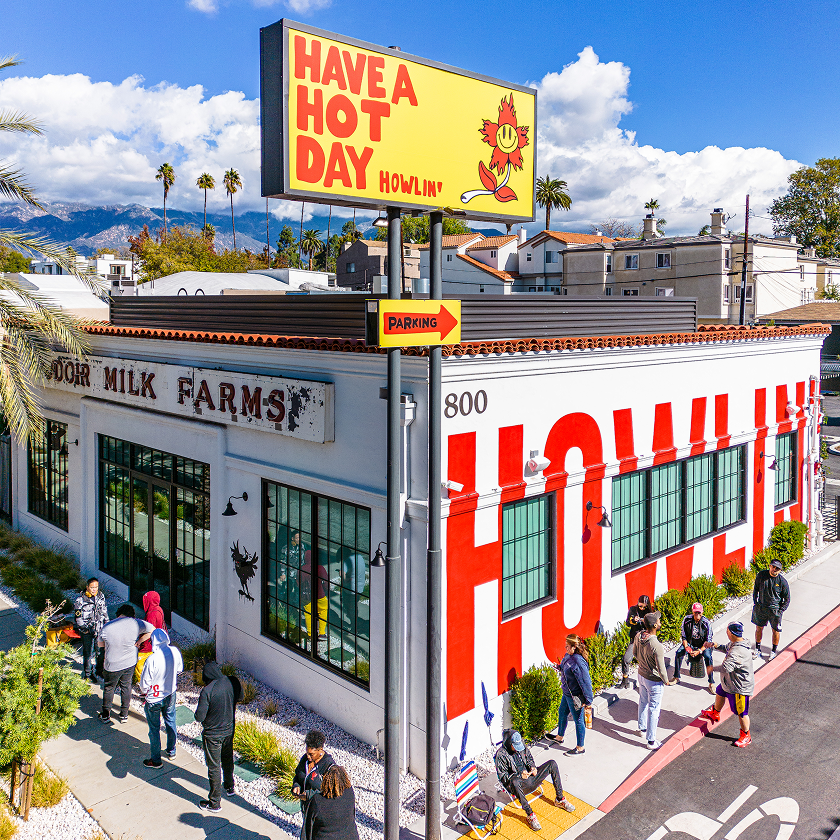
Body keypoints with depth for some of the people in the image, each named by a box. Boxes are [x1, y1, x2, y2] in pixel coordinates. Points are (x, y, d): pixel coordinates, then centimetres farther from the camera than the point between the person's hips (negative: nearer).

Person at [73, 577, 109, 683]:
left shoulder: (101, 596, 2)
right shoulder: (81, 600, -13)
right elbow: (78, 617, -8)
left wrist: (106, 623, 16)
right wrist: (84, 629, -13)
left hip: (100, 629, 4)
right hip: (87, 630, -4)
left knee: (101, 651, 11)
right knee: (88, 652, 4)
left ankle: (98, 671, 30)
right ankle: (88, 674, 20)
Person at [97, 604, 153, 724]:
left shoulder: (107, 628, -18)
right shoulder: (136, 623, -17)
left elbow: (100, 644, -2)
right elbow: (152, 630, -5)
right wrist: (139, 641, 0)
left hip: (112, 665, -2)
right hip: (130, 663, 2)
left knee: (109, 689, 19)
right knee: (126, 687, 20)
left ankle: (105, 715, 32)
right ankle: (124, 715, 30)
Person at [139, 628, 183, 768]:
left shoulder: (152, 659, -32)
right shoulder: (175, 652, -16)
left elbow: (144, 683, -20)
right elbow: (179, 669, 3)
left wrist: (144, 692, 1)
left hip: (154, 699, -5)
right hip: (171, 694, 5)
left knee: (154, 729, 13)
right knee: (170, 722, 25)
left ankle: (156, 760, 28)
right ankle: (171, 751, 42)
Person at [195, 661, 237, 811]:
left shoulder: (207, 691, -28)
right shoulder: (231, 683, -12)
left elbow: (199, 717, -24)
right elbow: (238, 698, 6)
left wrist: (198, 713, -3)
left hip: (212, 735, -5)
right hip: (229, 730, 5)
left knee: (214, 767, 10)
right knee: (227, 759, 28)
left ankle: (215, 802, 23)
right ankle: (229, 786, 48)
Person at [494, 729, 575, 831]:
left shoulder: (521, 744, 4)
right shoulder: (501, 754, -14)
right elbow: (502, 776, -13)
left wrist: (533, 767, -4)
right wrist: (519, 775, -24)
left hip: (530, 778, 6)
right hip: (519, 785, -6)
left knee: (552, 764, -7)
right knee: (514, 782, -44)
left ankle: (559, 799, 1)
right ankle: (530, 814, -31)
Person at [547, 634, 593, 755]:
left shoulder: (578, 662, -32)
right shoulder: (569, 656, -4)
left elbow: (586, 682, -27)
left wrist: (588, 701, -23)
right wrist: (560, 667, 11)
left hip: (575, 697, -10)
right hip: (567, 694, 10)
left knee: (578, 720, 9)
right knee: (562, 713, 26)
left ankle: (580, 748, 28)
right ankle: (559, 737, 50)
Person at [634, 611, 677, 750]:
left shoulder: (638, 637, -12)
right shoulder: (657, 646, -35)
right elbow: (661, 668, -26)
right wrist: (667, 682, -8)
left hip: (641, 674, 7)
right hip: (654, 681, -7)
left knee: (643, 702, 27)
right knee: (654, 710, 8)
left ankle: (642, 728, 48)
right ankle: (651, 741, 20)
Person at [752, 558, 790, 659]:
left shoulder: (782, 581, -15)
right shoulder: (761, 575, -9)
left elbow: (787, 599, -4)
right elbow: (756, 588, 8)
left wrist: (780, 611, -9)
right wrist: (755, 602, 4)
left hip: (775, 609, -2)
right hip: (761, 608, 2)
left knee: (775, 630, 11)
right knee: (759, 628, 14)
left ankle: (774, 651, 33)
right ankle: (757, 649, 32)